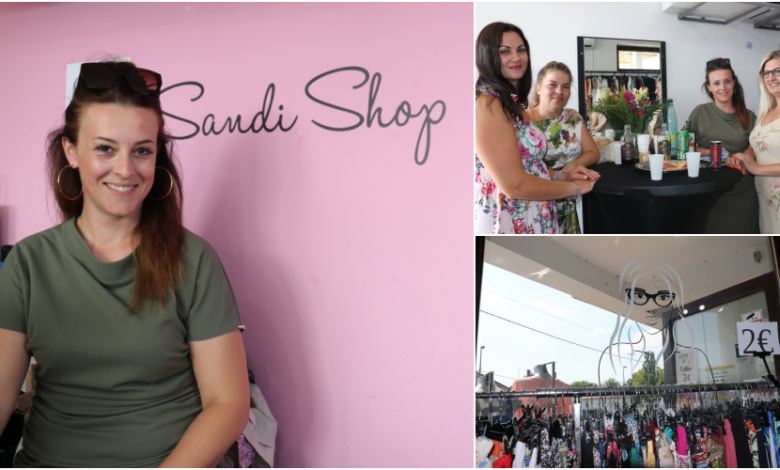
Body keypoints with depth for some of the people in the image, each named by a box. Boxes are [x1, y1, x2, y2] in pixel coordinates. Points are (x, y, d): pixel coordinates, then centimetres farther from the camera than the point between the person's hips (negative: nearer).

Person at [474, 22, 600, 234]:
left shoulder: (513, 104, 12)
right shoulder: (488, 105, -16)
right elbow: (514, 185, -22)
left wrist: (564, 175, 1)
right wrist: (575, 187, -9)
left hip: (533, 220, 9)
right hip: (507, 223, -9)